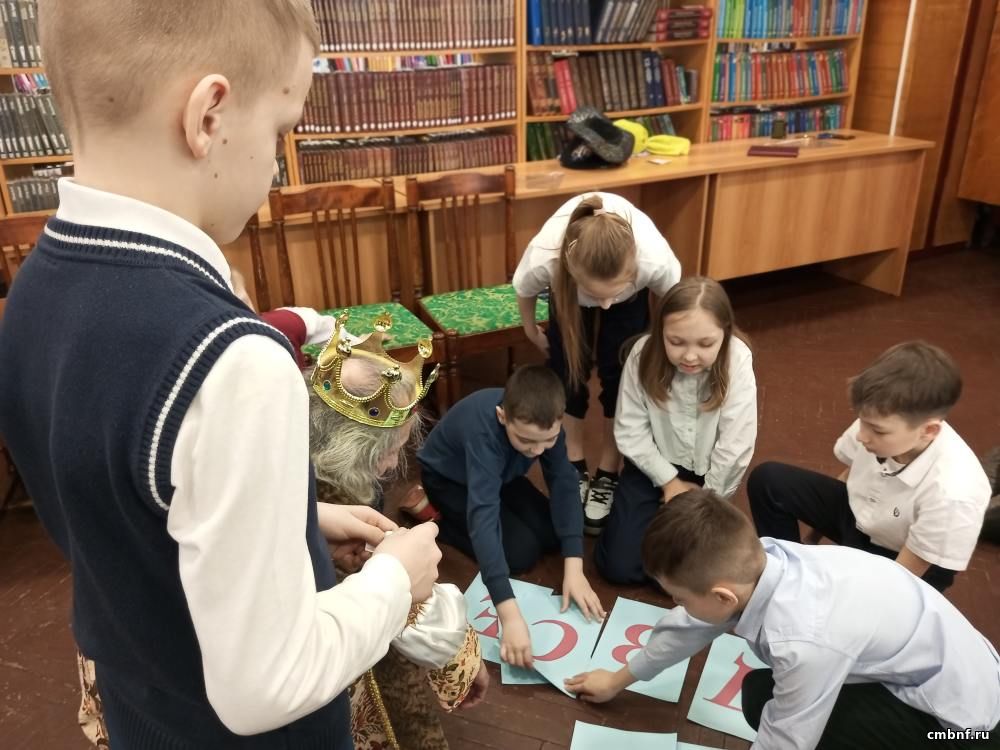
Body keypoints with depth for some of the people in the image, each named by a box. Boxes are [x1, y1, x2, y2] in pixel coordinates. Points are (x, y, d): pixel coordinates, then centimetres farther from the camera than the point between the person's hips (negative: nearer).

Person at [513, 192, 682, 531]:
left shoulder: (655, 259, -46)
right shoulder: (543, 258, -45)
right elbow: (524, 292, -17)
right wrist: (532, 331, 1)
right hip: (568, 290, 1)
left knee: (618, 376, -5)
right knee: (567, 372, -2)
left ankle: (608, 474, 14)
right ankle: (574, 468, 20)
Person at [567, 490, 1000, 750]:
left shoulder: (806, 642, -39)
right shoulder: (759, 561, -16)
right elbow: (688, 625, 2)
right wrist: (619, 680, 17)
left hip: (956, 712, -7)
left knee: (764, 701, -20)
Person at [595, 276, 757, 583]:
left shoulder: (737, 361, -24)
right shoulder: (644, 354, -20)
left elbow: (735, 448, -18)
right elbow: (630, 432, -11)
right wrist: (669, 481, -10)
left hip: (706, 473, -1)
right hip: (655, 463, 1)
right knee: (618, 565, -6)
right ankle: (657, 514, 22)